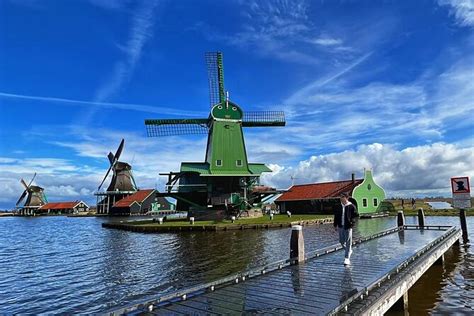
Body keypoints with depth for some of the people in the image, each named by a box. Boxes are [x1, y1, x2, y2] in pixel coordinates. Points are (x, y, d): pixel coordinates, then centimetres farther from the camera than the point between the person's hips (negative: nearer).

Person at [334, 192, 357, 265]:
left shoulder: (351, 206, -6)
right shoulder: (338, 207, 8)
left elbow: (354, 216, -4)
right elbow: (336, 216, 13)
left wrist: (352, 223, -17)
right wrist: (335, 225, 11)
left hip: (348, 227, -5)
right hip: (340, 226, 5)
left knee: (348, 242, -1)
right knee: (341, 241, 11)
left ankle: (347, 258, 6)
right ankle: (349, 251, 38)